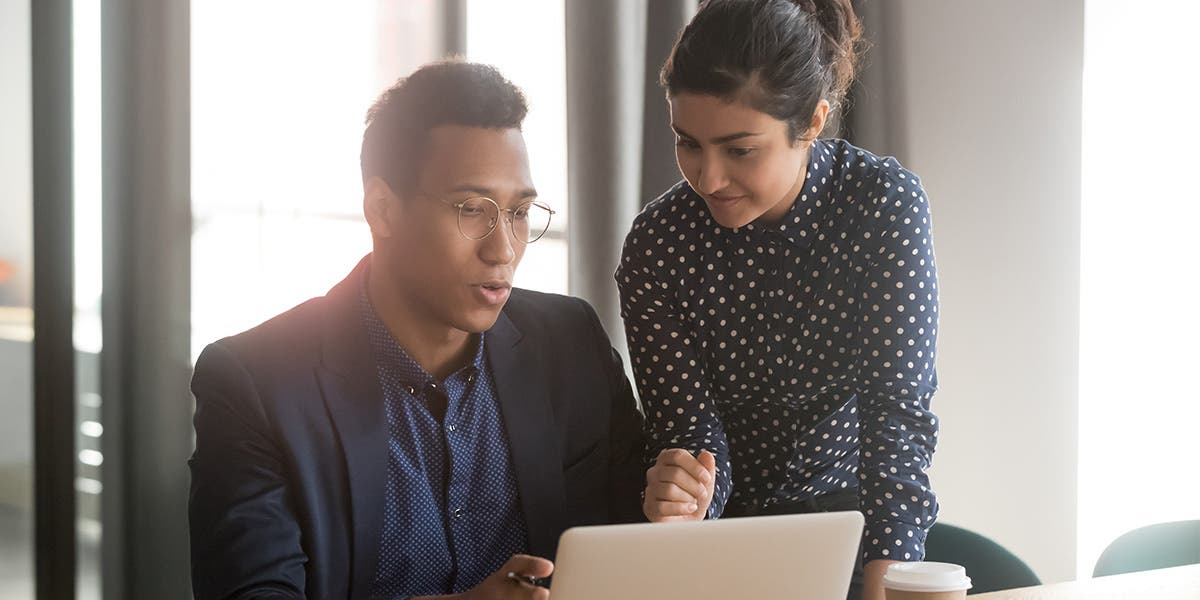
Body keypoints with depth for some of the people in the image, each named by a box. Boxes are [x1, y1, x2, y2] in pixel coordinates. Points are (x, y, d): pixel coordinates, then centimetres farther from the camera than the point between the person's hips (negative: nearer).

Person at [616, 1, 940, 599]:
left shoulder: (885, 202, -14)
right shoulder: (658, 241, -12)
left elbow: (897, 409, -17)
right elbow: (688, 425, -11)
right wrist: (681, 496, -35)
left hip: (852, 510, -1)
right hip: (728, 521, 1)